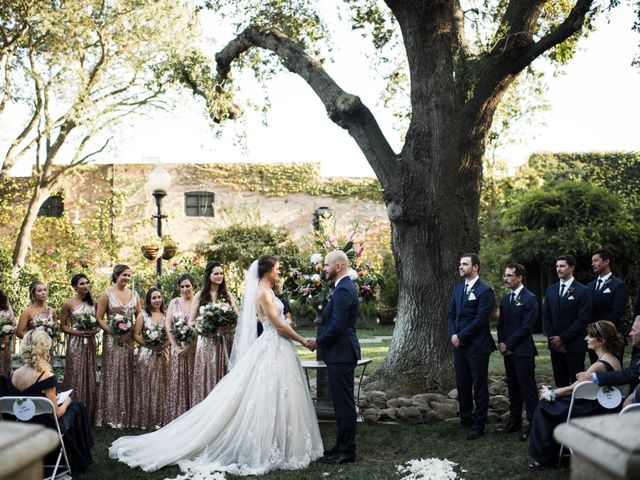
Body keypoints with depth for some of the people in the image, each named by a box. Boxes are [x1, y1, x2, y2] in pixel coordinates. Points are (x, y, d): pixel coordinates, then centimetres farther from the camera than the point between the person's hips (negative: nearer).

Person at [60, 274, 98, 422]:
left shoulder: (93, 303, 8)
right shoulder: (68, 304, -4)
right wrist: (78, 333, -17)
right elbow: (63, 326, -3)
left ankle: (89, 414, 13)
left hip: (90, 343, 4)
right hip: (75, 343, -4)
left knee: (90, 376, 6)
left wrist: (94, 331, -5)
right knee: (76, 376, -6)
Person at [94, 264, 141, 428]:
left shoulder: (134, 295, 9)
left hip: (129, 340, 4)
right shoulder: (107, 295, -2)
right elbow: (99, 318, -4)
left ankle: (126, 416, 14)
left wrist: (131, 333, -6)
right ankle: (111, 416, 5)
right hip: (112, 340, -4)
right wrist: (113, 332, -14)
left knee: (127, 376, 6)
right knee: (112, 375, -2)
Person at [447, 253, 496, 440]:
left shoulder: (485, 291, -10)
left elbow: (480, 319, -16)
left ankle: (478, 426, 7)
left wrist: (461, 336, -14)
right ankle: (465, 418, 27)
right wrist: (453, 335, -4)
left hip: (477, 346, -7)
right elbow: (451, 315, 13)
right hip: (459, 346, 7)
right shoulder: (457, 289, 13)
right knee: (462, 385, 13)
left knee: (479, 387, 1)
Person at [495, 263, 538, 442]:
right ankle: (514, 421, 19)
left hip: (523, 351, -7)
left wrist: (507, 344, -13)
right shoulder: (505, 299, 15)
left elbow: (526, 326, -15)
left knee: (528, 389, -4)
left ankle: (533, 424, 1)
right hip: (508, 351, 7)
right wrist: (501, 343, 1)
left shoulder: (530, 299, -9)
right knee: (513, 388, 13)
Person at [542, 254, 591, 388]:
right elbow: (545, 316, 11)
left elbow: (582, 319, -10)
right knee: (560, 382, 6)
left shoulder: (582, 291, -5)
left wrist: (562, 338, -11)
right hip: (555, 345, 5)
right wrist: (552, 338, -2)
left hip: (574, 345, -5)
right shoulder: (551, 290, 13)